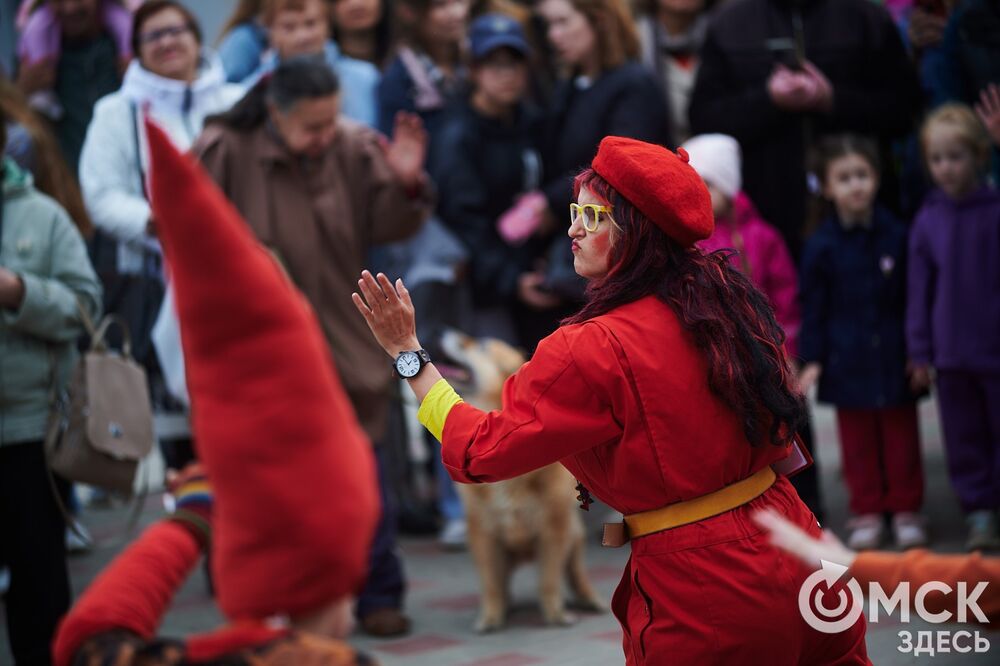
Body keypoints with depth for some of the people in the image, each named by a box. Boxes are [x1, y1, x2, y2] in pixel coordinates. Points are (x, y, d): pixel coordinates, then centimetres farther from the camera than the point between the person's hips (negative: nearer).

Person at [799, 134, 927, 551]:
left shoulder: (896, 237, -3)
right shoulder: (821, 247, -4)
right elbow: (813, 308, 0)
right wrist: (812, 359, -6)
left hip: (893, 358, 0)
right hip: (847, 363, 0)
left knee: (901, 435, 8)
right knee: (857, 439, 8)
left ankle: (906, 509, 19)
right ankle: (867, 512, 19)